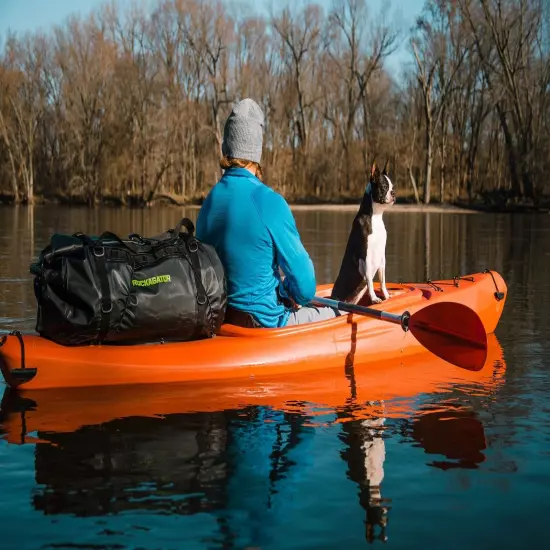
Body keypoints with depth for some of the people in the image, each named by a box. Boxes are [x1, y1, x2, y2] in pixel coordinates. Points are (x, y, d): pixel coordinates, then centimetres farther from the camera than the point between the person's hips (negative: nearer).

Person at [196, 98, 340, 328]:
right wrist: (294, 296, 8)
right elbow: (305, 286, -16)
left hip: (218, 317, 7)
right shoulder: (269, 201, -20)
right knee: (334, 315, 16)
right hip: (262, 321, -7)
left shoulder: (208, 201, 0)